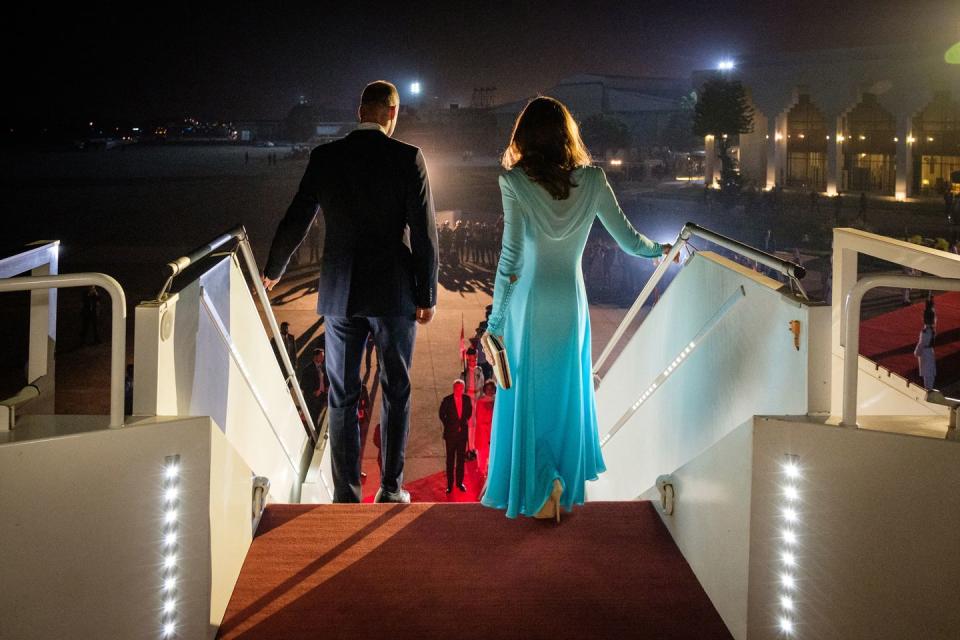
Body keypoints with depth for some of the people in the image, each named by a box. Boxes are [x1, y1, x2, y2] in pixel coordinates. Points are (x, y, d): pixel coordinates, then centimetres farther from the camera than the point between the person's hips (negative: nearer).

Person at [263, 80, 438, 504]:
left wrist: (272, 272, 21)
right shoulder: (407, 159, -8)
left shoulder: (325, 157, 0)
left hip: (340, 293, 2)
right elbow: (424, 233, -9)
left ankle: (346, 492, 12)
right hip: (394, 293, -2)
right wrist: (427, 295, -1)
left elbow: (295, 221, 4)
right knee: (396, 393, 11)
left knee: (342, 397, 9)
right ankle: (391, 488, 14)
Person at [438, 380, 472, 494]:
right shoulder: (447, 400, -9)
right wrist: (448, 426, 2)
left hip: (462, 432, 2)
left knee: (461, 458, 8)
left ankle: (460, 482, 17)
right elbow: (442, 414, 4)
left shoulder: (467, 399, -1)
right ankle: (450, 484, 8)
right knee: (450, 459, 2)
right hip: (450, 433, -2)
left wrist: (465, 422, 8)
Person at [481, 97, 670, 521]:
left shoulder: (515, 181, -12)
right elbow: (628, 239, 2)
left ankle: (540, 486, 1)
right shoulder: (592, 180, -4)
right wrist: (659, 251, 25)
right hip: (571, 300, 3)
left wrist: (496, 319, -9)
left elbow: (511, 255, -15)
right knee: (566, 392, 18)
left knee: (527, 395, 10)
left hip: (529, 302, -3)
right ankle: (566, 486, 29)